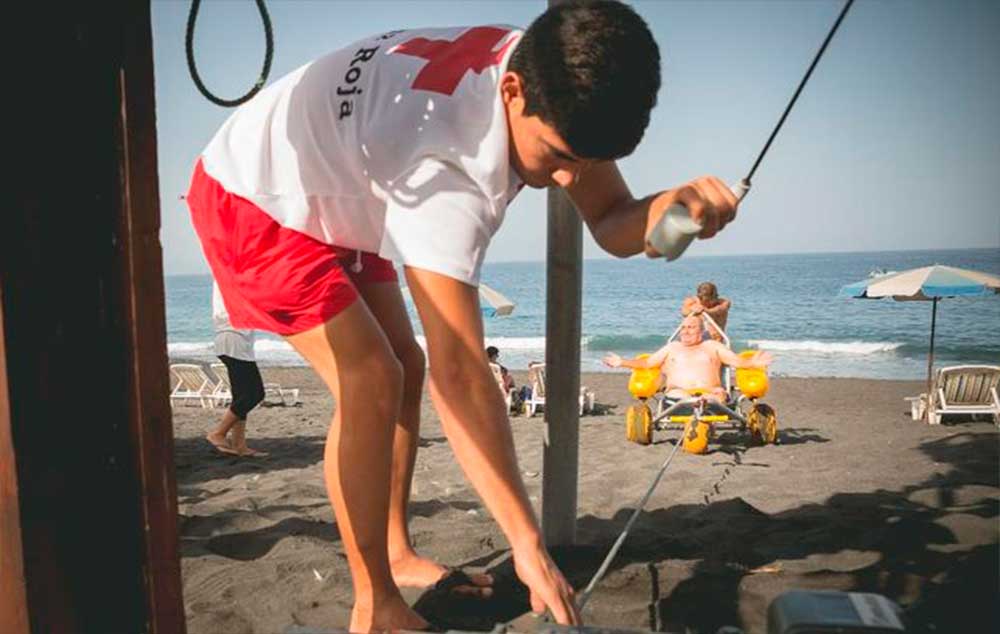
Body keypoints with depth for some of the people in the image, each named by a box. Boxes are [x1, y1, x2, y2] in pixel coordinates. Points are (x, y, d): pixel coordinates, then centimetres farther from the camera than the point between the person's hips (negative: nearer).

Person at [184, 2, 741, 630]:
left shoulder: (547, 72, -15)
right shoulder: (448, 164, -40)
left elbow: (612, 225, -15)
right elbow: (460, 372, -40)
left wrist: (672, 204, -39)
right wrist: (529, 544, -37)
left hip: (330, 199, 9)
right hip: (254, 197, -8)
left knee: (406, 367, 5)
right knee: (371, 380, -22)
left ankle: (397, 555, 19)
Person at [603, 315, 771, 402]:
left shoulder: (712, 346, 28)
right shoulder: (672, 348, 30)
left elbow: (737, 360, 18)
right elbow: (647, 362, 24)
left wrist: (752, 363, -3)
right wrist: (622, 362, 12)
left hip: (710, 392, 0)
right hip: (679, 392, 0)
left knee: (716, 398, -38)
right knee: (678, 397, -39)